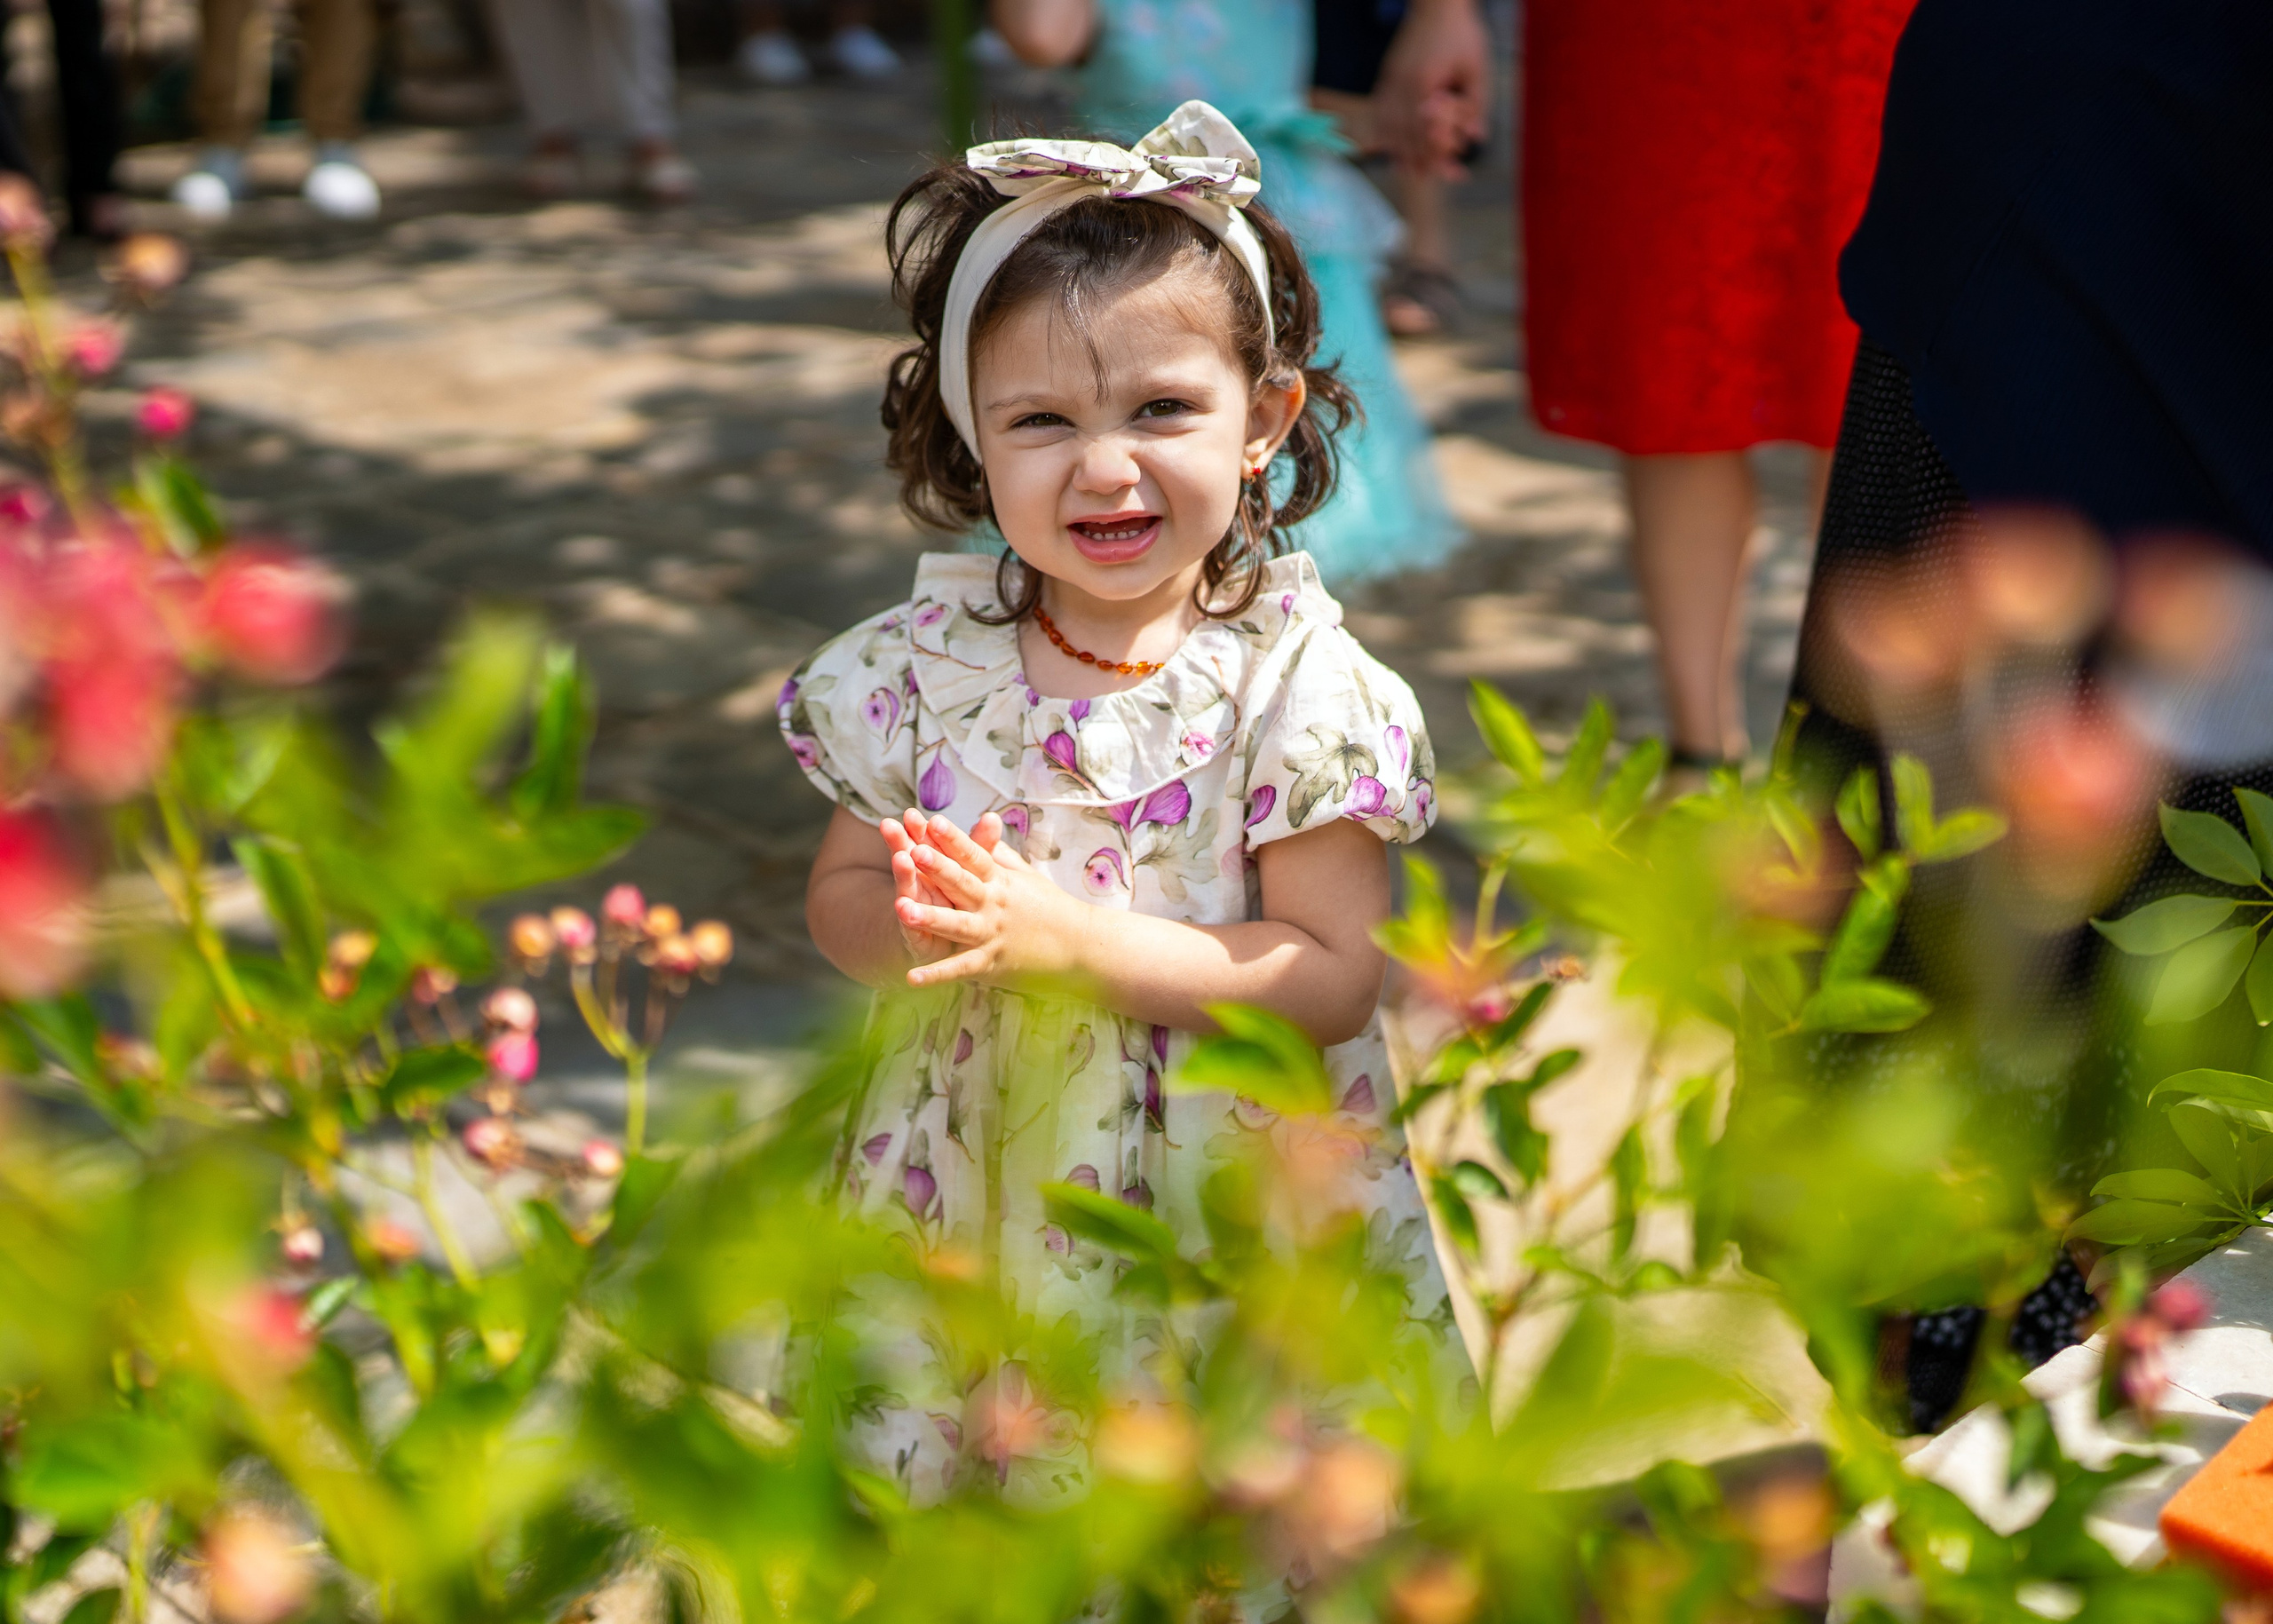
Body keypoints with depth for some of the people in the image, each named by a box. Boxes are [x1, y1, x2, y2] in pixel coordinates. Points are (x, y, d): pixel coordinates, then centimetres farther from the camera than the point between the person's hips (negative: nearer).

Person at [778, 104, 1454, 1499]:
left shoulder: (1295, 683, -14)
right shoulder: (926, 666, -3)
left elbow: (1335, 975, -16)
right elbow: (838, 894, 5)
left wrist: (1068, 933, -25)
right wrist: (920, 926, -20)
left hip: (1225, 1182, -2)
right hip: (975, 1172, 3)